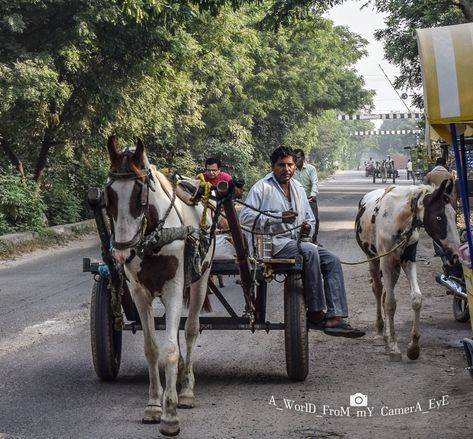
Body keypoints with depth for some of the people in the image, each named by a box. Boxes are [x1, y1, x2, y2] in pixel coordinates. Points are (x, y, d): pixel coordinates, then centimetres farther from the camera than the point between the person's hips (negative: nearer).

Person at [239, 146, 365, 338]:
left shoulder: (298, 189, 17)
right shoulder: (262, 187, -5)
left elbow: (309, 219, 27)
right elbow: (245, 217, -14)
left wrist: (308, 227, 0)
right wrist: (278, 218, -21)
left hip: (297, 241, 8)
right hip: (274, 244, -8)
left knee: (332, 260, -11)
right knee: (310, 251, -32)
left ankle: (335, 317, -19)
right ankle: (315, 314, -26)